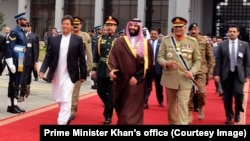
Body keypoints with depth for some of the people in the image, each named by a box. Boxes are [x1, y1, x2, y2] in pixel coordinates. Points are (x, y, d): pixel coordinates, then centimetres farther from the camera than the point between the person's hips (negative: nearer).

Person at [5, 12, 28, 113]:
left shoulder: (22, 32, 15)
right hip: (15, 61, -9)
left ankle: (14, 104, 18)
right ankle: (11, 105, 3)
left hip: (20, 62, 9)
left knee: (17, 84, 12)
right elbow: (9, 48, -18)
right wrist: (11, 64, -23)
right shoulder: (14, 32, -13)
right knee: (13, 83, -3)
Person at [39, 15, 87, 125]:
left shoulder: (78, 40, -1)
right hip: (56, 75, 4)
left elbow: (82, 58, 0)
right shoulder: (54, 39, 6)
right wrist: (42, 70, -8)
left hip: (69, 75, -4)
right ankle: (66, 117, 36)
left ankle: (62, 123, -10)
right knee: (59, 99, 14)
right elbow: (48, 56, 5)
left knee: (66, 100, -10)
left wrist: (83, 75, -1)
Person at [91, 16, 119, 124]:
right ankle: (109, 106, 38)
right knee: (101, 92, 12)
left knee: (111, 94, 1)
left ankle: (108, 116, 11)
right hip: (101, 71, 4)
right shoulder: (100, 39, 7)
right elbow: (96, 55, 9)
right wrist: (94, 69, 6)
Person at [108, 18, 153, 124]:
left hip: (138, 82, -1)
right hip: (122, 80, 1)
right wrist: (112, 69, -23)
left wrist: (137, 77, -13)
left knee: (134, 108, 0)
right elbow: (112, 57, -3)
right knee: (123, 107, 12)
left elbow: (148, 63, -3)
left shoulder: (146, 44, 3)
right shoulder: (120, 42, 4)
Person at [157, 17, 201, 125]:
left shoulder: (192, 41, 1)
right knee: (171, 105, 15)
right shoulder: (165, 40, 1)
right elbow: (159, 57, 2)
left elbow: (197, 60, 4)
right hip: (170, 78, 2)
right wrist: (166, 63, -20)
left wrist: (192, 72, -13)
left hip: (185, 79, -1)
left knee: (183, 105, -7)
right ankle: (172, 123, 32)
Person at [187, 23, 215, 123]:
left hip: (201, 71, -1)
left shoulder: (205, 40, 1)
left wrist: (210, 72, 0)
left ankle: (201, 107, 19)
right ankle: (190, 113, 15)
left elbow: (210, 57, 3)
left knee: (201, 92, -10)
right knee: (189, 93, 2)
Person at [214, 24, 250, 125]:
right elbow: (218, 61, 2)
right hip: (226, 74, 1)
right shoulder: (222, 45, 3)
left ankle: (237, 112, 11)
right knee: (227, 97, 4)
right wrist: (216, 74, -5)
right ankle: (229, 116, 20)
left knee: (238, 93, -16)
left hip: (239, 74, -1)